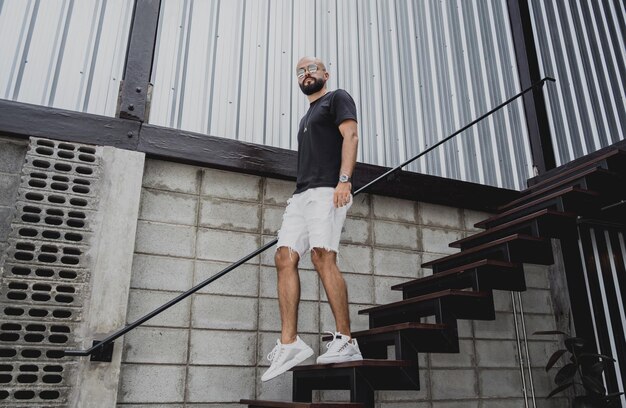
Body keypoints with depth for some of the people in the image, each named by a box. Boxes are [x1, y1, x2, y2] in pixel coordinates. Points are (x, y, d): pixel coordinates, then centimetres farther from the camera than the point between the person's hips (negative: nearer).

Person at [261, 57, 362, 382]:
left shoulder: (337, 98, 10)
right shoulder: (306, 117, 33)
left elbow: (350, 136, -6)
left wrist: (344, 179, -21)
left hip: (327, 190, -8)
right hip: (301, 194, 8)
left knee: (323, 256, -21)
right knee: (285, 258, -8)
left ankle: (345, 341, -16)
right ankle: (289, 344, -11)